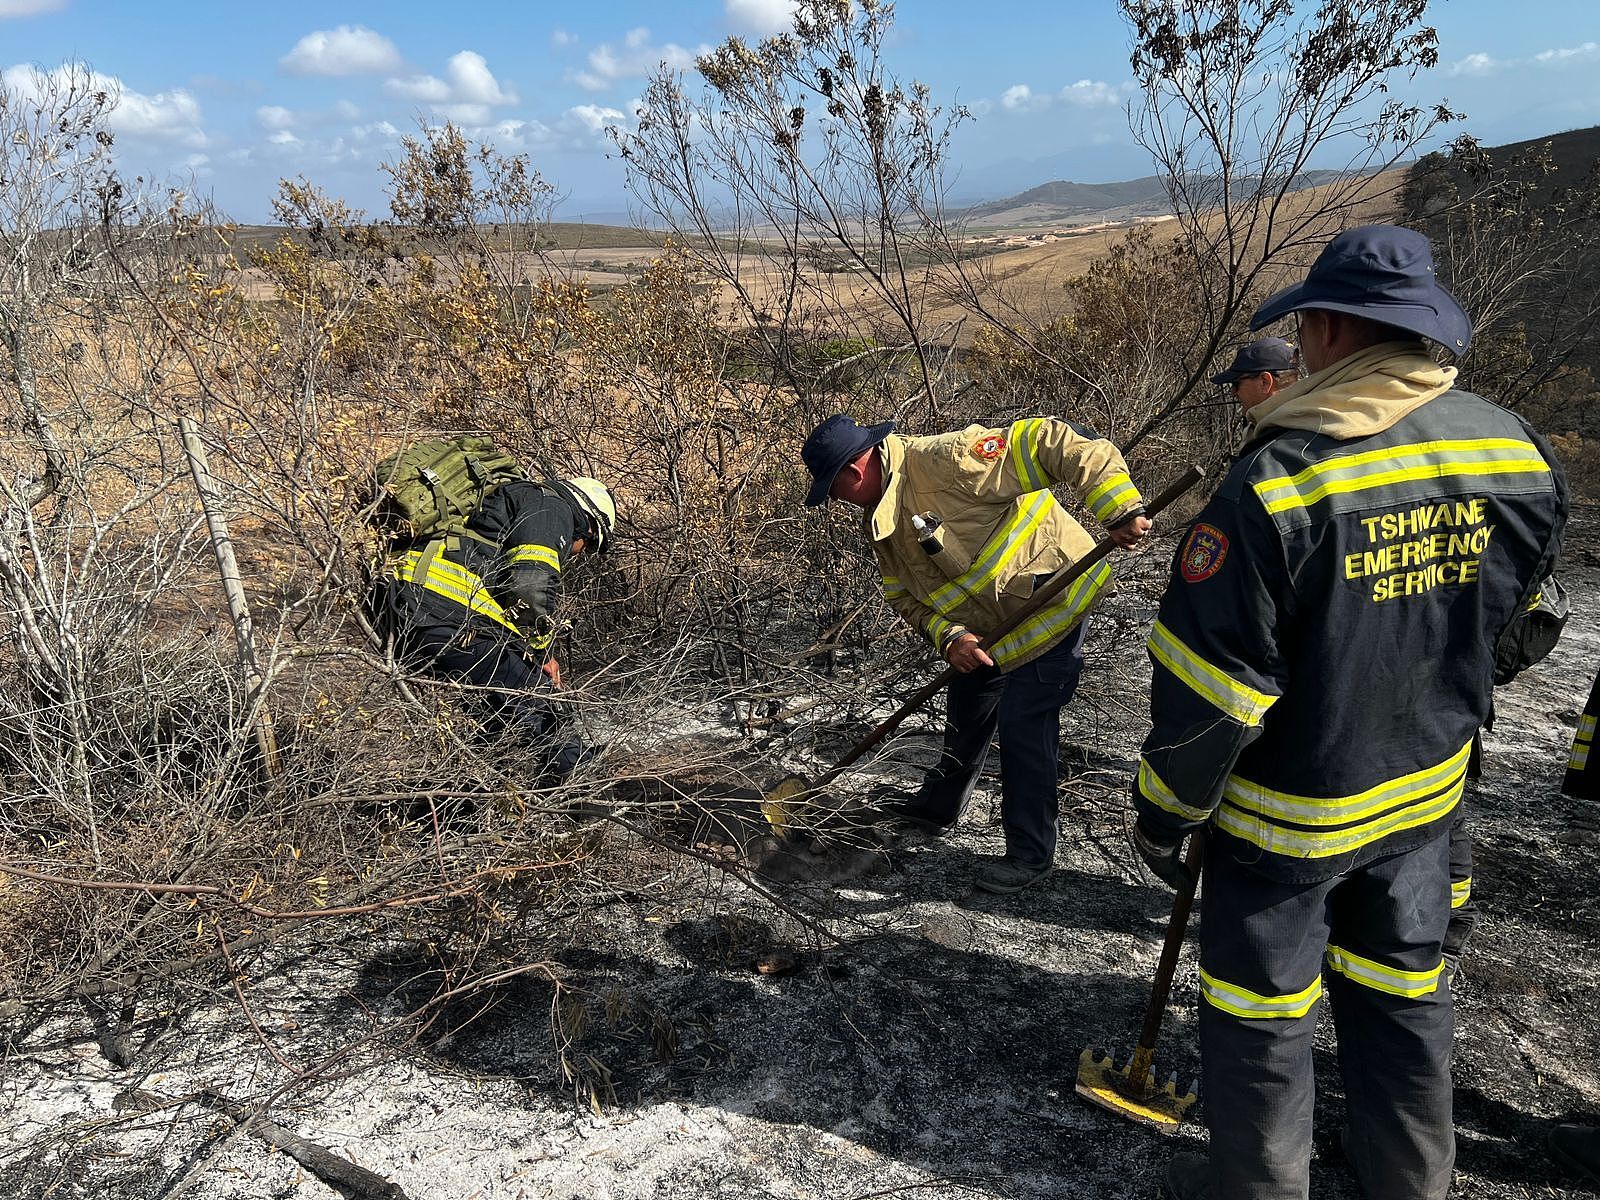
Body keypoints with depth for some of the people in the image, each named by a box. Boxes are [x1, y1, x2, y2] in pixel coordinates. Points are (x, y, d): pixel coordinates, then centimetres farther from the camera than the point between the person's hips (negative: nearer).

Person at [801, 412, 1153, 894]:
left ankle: (1030, 853, 10)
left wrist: (1119, 509, -36)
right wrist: (948, 637, -17)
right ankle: (939, 805, 44)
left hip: (1053, 597, -9)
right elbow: (904, 596, 2)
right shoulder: (881, 524, 0)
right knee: (966, 710, 21)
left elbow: (1053, 442, -32)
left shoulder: (946, 459, -29)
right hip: (988, 626, 9)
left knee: (1022, 722, -7)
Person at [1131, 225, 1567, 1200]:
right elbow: (1499, 621, 8)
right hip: (1427, 793, 6)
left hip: (1290, 812, -6)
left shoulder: (1279, 481, -28)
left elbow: (1208, 687, -23)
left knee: (1263, 1016, 14)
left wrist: (1166, 813, -8)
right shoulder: (1520, 456, -7)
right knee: (1404, 996, 23)